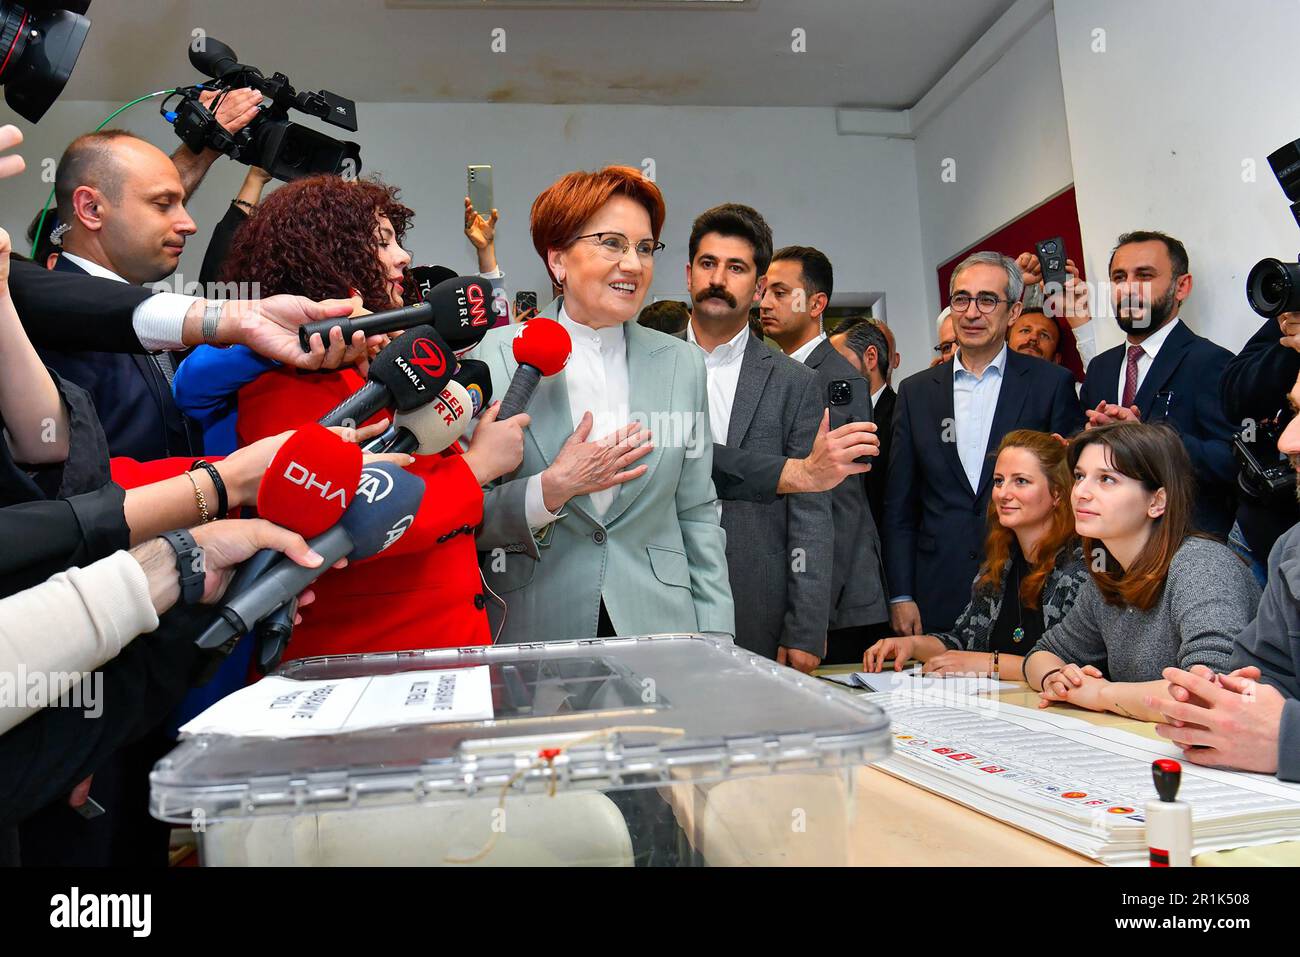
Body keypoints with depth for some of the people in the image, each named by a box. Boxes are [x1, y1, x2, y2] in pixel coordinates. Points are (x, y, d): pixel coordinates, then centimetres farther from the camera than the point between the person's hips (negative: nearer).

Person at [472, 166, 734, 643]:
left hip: (656, 623, 2)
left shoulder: (681, 363, 5)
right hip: (531, 637, -2)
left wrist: (716, 648, 3)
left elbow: (697, 514, 8)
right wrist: (551, 490, -18)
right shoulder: (498, 357, -4)